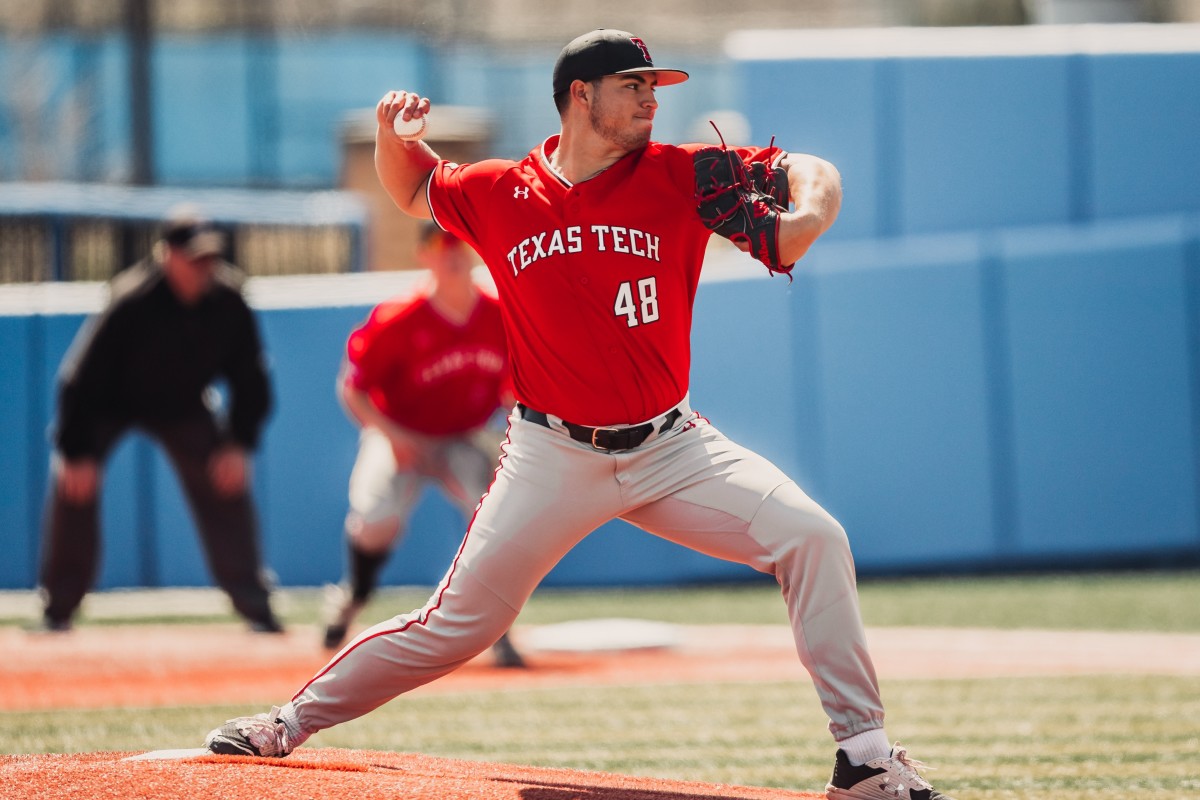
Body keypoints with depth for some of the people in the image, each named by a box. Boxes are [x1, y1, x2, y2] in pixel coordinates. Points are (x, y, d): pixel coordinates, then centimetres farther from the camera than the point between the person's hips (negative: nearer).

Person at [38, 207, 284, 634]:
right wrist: (75, 451, -29)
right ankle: (58, 610, -7)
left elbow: (249, 378, -9)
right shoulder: (131, 302, -34)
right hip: (109, 404, -3)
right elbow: (81, 376, -29)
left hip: (183, 407, 3)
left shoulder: (228, 302, -23)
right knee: (73, 485, -18)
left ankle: (254, 606, 2)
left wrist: (238, 444, -14)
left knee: (227, 486, -7)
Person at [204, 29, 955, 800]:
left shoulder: (678, 178, -3)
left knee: (813, 539, -18)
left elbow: (813, 173, -1)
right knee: (454, 626, 1)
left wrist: (805, 219, -24)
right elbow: (414, 189, 19)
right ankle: (292, 722, 20)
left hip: (670, 447, 1)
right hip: (553, 458, -1)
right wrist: (393, 133, -3)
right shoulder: (499, 194, -1)